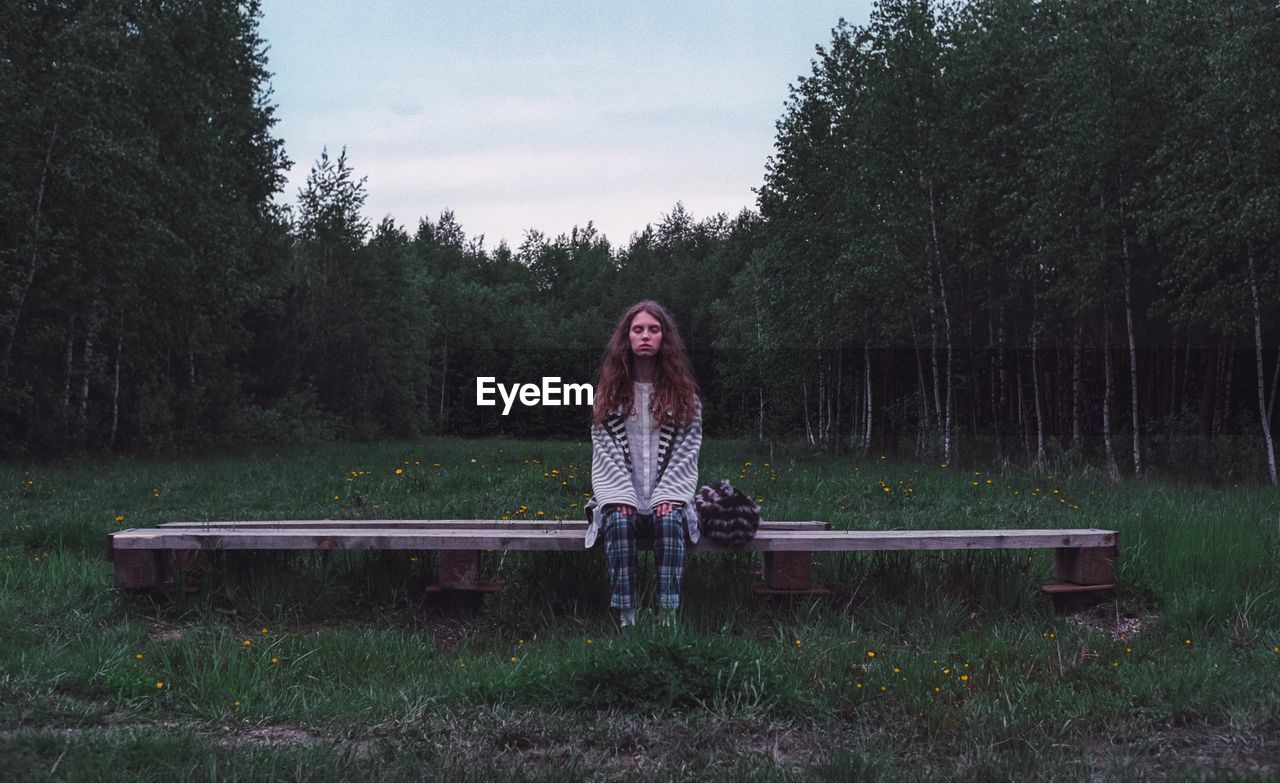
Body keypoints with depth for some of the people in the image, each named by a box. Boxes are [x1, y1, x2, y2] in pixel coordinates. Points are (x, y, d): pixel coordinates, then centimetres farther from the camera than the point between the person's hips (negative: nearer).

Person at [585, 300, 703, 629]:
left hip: (667, 497, 0)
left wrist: (666, 497, -14)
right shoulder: (609, 390, 9)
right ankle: (626, 619, -39)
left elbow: (686, 453, 1)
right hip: (622, 497, 0)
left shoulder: (683, 391, 8)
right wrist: (620, 499, -14)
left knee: (670, 521, -34)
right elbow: (605, 453, 1)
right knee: (618, 521, -34)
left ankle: (668, 619, -40)